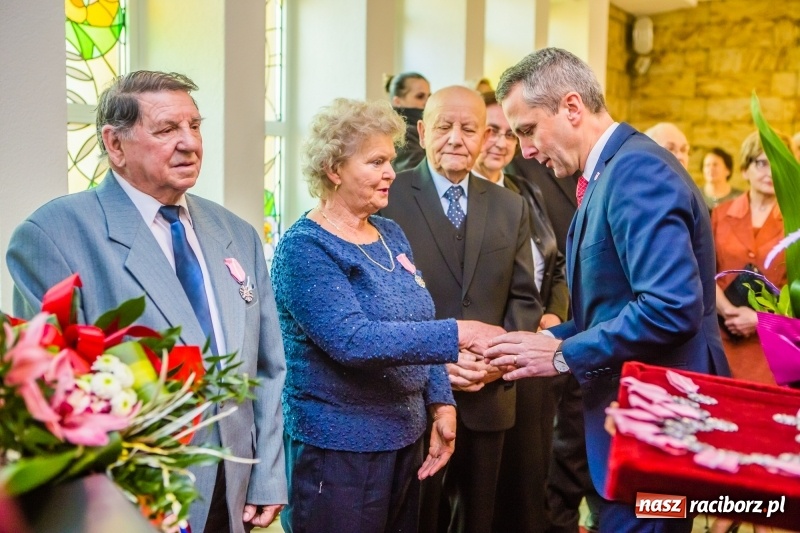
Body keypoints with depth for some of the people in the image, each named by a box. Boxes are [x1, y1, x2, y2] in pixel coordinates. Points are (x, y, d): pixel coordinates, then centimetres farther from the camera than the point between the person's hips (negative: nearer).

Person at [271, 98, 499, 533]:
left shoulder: (392, 236, 8)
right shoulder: (305, 247, -15)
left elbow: (417, 326, 12)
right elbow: (350, 340, -27)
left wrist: (441, 404, -1)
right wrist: (458, 334, -30)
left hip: (405, 439, 7)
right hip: (338, 450, -7)